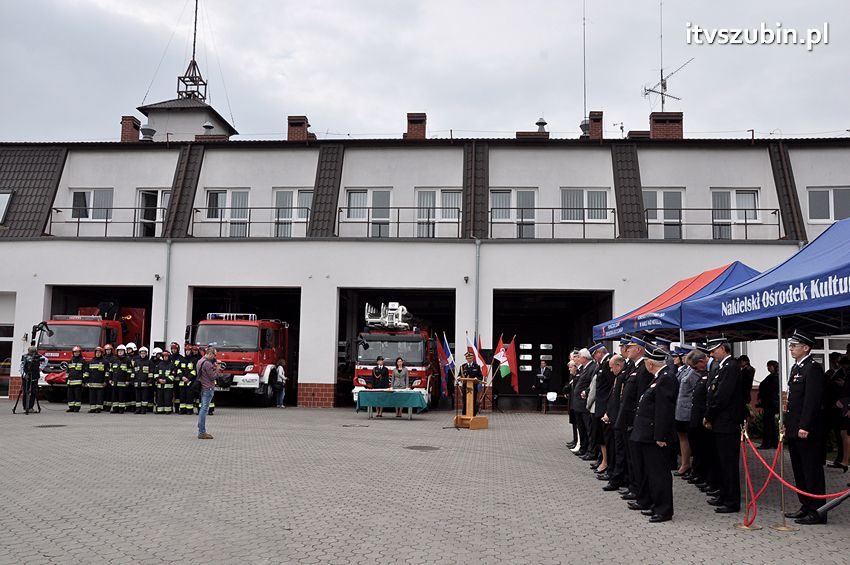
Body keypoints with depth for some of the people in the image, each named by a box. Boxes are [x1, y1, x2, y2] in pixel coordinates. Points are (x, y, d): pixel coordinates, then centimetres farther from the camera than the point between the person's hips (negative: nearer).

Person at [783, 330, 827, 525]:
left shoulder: (813, 368, -13)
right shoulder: (796, 367, 16)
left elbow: (812, 399, -20)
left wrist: (804, 426, -23)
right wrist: (787, 423, 17)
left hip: (807, 430, -10)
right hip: (794, 429, 10)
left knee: (812, 470, -3)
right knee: (800, 470, 14)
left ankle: (817, 511, 3)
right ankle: (806, 506, 23)